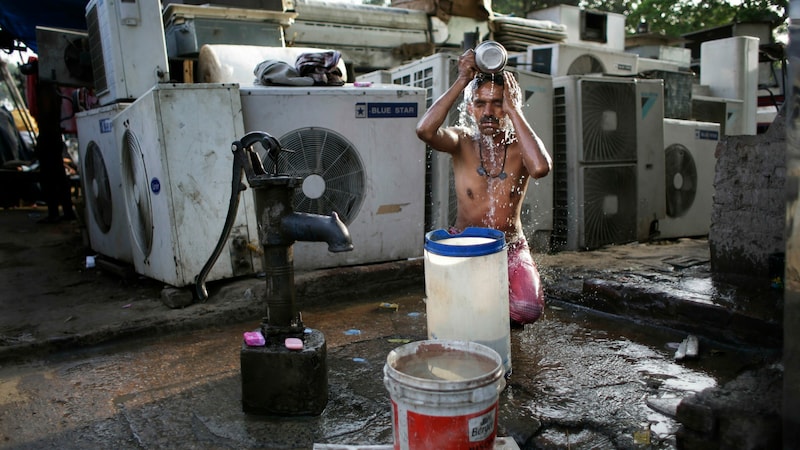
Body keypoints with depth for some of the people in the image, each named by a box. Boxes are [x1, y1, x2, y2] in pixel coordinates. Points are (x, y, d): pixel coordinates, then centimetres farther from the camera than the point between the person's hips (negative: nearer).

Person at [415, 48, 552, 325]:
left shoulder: (520, 146, -9)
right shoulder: (462, 141, -9)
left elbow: (540, 168, -35)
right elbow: (425, 130, -33)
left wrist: (513, 109, -28)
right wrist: (462, 81, -28)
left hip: (511, 247, 0)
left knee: (529, 310, -23)